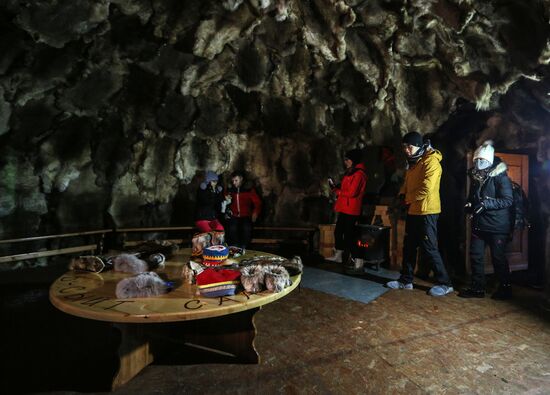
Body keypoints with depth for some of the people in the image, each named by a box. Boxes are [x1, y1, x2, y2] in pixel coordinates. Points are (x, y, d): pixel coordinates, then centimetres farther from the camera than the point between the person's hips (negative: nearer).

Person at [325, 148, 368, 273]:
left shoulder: (359, 174, -14)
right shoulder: (350, 172, 18)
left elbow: (352, 192, -21)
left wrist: (336, 191, -11)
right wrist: (335, 187, 3)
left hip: (351, 210, -10)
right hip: (344, 208, 10)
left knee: (349, 235, -8)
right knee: (338, 231, 20)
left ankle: (358, 263, 0)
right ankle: (338, 256, 37)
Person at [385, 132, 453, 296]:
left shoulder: (430, 161, -14)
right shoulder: (413, 163, 15)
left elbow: (426, 189, -23)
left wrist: (408, 199, -11)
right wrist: (402, 196, 2)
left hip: (426, 211, -9)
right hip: (413, 211, 9)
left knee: (429, 249, -3)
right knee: (409, 246, 13)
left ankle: (444, 283, 12)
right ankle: (406, 280, 23)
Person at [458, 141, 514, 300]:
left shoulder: (500, 176, -10)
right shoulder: (475, 176, 11)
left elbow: (508, 200, -16)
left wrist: (486, 203, -25)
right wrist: (469, 205, 2)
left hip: (497, 226, -6)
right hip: (478, 225, 6)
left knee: (498, 258, 4)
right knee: (475, 256, 7)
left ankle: (505, 288, 22)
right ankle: (477, 288, 19)